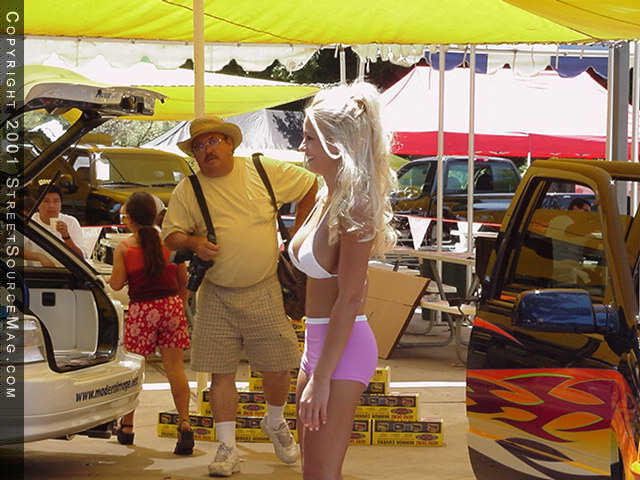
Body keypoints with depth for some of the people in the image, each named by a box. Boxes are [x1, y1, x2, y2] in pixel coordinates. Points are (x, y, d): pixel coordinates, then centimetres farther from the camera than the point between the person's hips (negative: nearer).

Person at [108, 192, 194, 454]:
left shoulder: (123, 247, -3)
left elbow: (116, 284, -6)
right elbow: (183, 280, 9)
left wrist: (109, 278, 16)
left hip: (141, 310, -2)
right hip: (171, 305, 2)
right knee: (174, 367, 3)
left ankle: (127, 426, 19)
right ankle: (184, 425, -9)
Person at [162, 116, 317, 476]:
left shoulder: (265, 172, 0)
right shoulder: (188, 190, 1)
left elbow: (311, 186, 11)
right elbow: (171, 233, 5)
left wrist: (297, 235, 8)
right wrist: (193, 243, -17)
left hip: (264, 291, 0)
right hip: (217, 295, 0)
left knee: (278, 365, 4)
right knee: (221, 371, 0)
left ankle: (275, 423, 33)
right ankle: (227, 448, 10)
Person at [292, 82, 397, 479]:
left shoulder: (355, 209, -19)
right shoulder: (329, 197, 9)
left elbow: (350, 300, -21)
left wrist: (321, 379, -22)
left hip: (343, 347, -10)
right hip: (317, 341, 10)